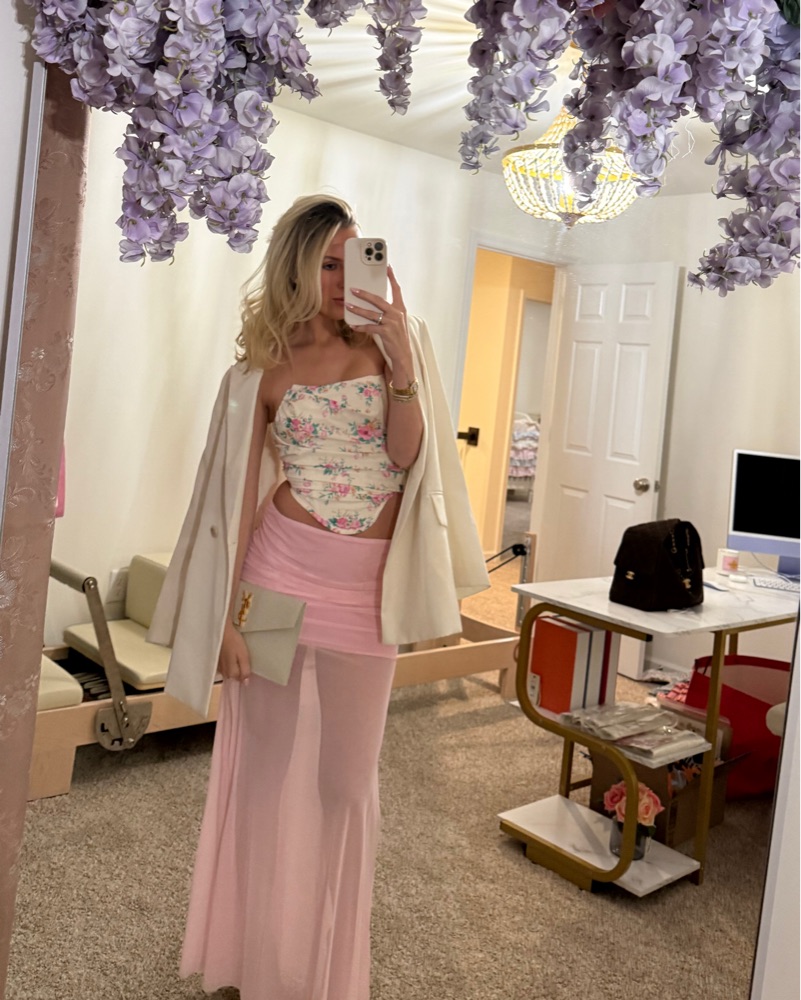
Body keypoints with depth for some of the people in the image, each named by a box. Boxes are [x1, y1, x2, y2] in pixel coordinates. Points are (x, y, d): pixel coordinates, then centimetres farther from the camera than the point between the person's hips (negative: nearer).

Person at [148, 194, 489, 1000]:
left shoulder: (386, 341, 5)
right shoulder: (262, 371, 2)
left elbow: (406, 453, -7)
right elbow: (237, 498, 0)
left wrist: (401, 357, -17)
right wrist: (227, 614, -4)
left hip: (366, 590, 1)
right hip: (281, 574, -1)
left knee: (346, 777, 11)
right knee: (268, 766, 10)